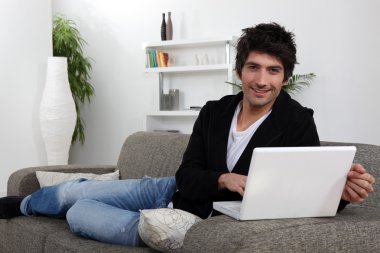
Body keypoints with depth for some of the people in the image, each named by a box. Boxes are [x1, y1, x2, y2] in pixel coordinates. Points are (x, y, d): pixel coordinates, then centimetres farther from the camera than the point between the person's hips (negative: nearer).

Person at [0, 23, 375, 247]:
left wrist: (342, 192, -39)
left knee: (77, 213, -7)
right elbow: (186, 176, -6)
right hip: (175, 192, 5)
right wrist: (224, 179, -27)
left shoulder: (298, 123, -15)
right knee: (75, 191, 5)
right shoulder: (214, 112, -3)